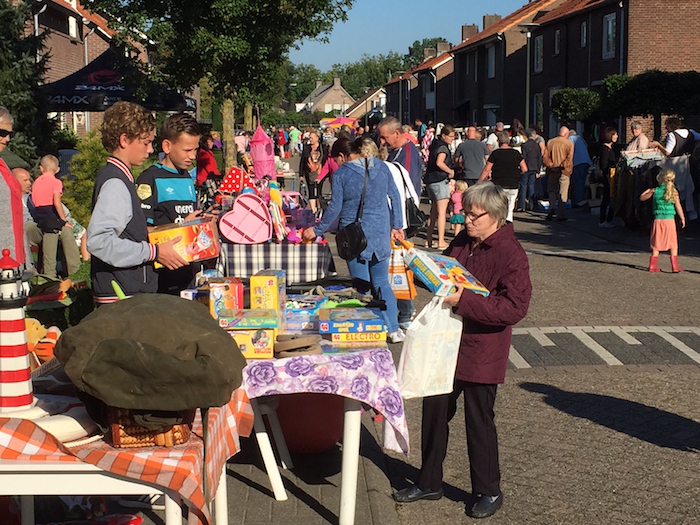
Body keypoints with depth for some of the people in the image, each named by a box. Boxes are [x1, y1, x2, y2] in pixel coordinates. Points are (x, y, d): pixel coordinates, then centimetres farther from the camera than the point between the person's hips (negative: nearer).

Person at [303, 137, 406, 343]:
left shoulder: (341, 174, -7)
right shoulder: (381, 167, 5)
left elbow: (335, 208, -7)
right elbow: (395, 197, 8)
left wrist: (317, 230, 5)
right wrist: (396, 225, 17)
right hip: (381, 233, 4)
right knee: (382, 283, 13)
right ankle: (394, 329, 9)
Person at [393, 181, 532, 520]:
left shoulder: (511, 254, -16)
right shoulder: (462, 243, 7)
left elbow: (514, 308, -24)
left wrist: (463, 300, -29)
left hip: (481, 354, -7)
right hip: (447, 345, 7)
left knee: (478, 421, 4)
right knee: (434, 411, 14)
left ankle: (488, 491, 22)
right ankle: (429, 483, 30)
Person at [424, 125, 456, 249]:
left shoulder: (435, 145, 17)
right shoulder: (443, 147, -11)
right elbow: (439, 162, -25)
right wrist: (450, 171, -12)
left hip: (430, 180, 9)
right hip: (440, 180, -9)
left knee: (434, 212, 15)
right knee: (442, 211, -9)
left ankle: (428, 240, 18)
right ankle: (441, 242, -12)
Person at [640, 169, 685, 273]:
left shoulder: (654, 191, -2)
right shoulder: (674, 191, -3)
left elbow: (642, 198, 8)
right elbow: (678, 207, -2)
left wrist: (648, 190, 23)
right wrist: (682, 219, 8)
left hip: (658, 220, 1)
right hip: (670, 220, -1)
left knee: (656, 245, 9)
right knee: (673, 244, 7)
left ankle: (653, 265, 10)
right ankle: (675, 266, 4)